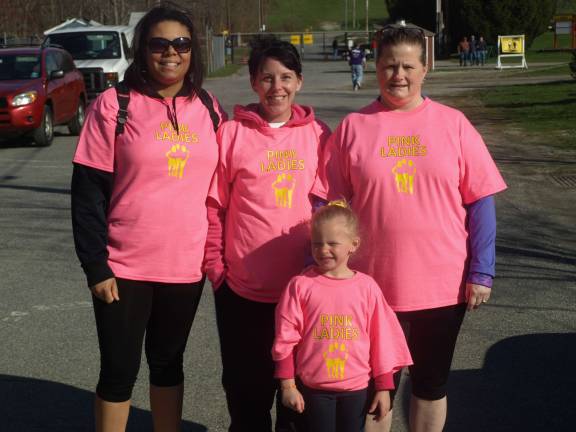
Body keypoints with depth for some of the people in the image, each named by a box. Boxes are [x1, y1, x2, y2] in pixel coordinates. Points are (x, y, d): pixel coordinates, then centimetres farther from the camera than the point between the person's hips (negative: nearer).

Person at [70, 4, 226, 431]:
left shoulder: (209, 109, 4)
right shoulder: (114, 105, -8)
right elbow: (88, 191, -8)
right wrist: (96, 265, -12)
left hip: (186, 265, 3)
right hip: (124, 267, -3)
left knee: (168, 363, 17)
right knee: (120, 369, 7)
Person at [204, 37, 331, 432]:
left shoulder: (318, 134, 4)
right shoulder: (231, 133, -1)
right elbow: (213, 206, 1)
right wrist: (215, 267, -3)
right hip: (242, 289, -1)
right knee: (247, 385, 12)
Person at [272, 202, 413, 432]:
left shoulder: (367, 287, -5)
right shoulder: (301, 285, -8)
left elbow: (382, 338, 1)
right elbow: (286, 339, -3)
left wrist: (384, 387, 3)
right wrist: (287, 385, -2)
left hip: (356, 388, 1)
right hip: (313, 388, -1)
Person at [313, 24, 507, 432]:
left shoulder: (453, 124, -1)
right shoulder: (353, 128, -1)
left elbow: (480, 202, 0)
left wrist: (481, 273, -4)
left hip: (443, 286, 0)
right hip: (369, 286, 0)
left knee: (431, 383, 16)